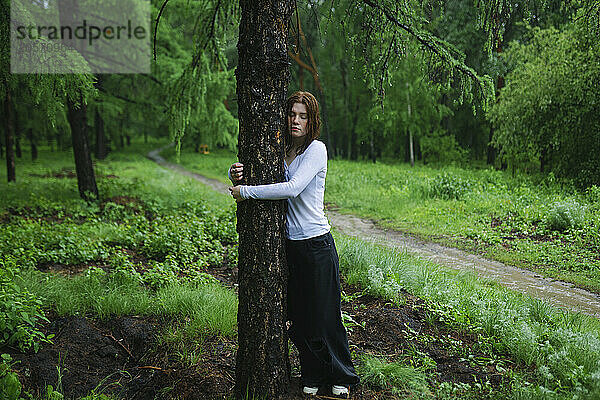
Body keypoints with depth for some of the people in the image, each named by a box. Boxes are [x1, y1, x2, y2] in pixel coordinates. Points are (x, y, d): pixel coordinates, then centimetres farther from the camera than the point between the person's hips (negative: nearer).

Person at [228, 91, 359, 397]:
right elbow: (240, 171, 15)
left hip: (317, 244, -5)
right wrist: (235, 172, -10)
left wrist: (246, 192, -20)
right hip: (289, 244, 5)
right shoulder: (280, 151, 8)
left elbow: (292, 188, -24)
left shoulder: (316, 149, -10)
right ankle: (313, 375, 30)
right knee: (298, 316, 11)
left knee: (324, 315, 3)